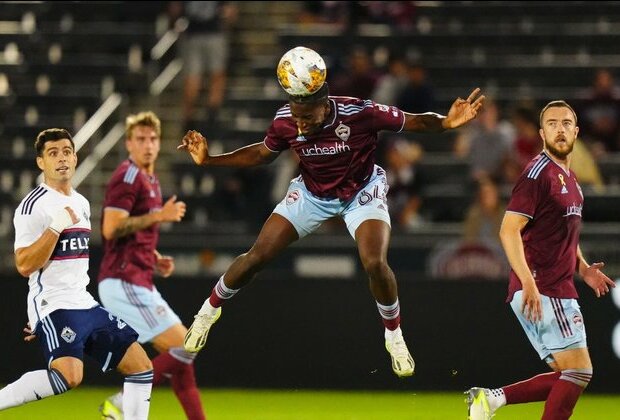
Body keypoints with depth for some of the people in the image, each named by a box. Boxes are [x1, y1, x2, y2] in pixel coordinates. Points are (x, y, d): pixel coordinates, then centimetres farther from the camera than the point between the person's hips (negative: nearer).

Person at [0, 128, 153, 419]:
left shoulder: (82, 204, 17)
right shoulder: (34, 205, -8)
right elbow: (24, 265, -15)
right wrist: (55, 227, -22)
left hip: (89, 305, 8)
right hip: (54, 306, -8)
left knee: (141, 367, 4)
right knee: (69, 376, -31)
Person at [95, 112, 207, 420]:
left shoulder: (149, 180, 20)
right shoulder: (128, 176, -10)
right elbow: (111, 229, -20)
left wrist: (156, 259, 14)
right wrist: (159, 215, -20)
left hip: (139, 284, 10)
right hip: (124, 282, -10)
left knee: (180, 355, 8)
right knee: (183, 347, -13)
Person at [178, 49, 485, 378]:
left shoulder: (360, 113, -33)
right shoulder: (285, 121, -23)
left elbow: (416, 122, -22)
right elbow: (262, 153, -1)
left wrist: (446, 123, -44)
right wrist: (209, 159, -10)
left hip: (361, 192, -2)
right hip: (311, 192, 2)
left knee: (375, 264, -24)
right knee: (256, 257, -5)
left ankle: (394, 337, 3)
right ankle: (209, 311, 22)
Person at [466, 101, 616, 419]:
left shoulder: (569, 178, 18)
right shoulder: (539, 172, -10)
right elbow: (509, 230, -18)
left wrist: (583, 269, 14)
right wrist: (528, 281, -28)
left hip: (559, 292, 9)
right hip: (540, 291, -9)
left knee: (568, 378, 9)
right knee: (579, 370, -12)